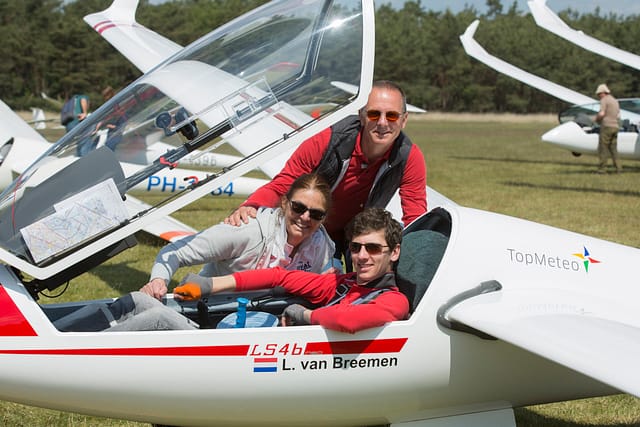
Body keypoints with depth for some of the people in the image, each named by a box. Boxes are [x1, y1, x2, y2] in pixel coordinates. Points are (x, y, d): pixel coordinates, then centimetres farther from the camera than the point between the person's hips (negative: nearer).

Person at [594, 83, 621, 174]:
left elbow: (602, 113, -18)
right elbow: (618, 116, 20)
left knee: (603, 148, -3)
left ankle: (602, 169, -4)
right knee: (613, 149, 10)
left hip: (606, 126, -8)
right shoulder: (615, 101, 20)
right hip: (615, 126, 8)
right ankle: (618, 168, 1)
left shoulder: (604, 100, -6)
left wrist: (596, 119, 2)